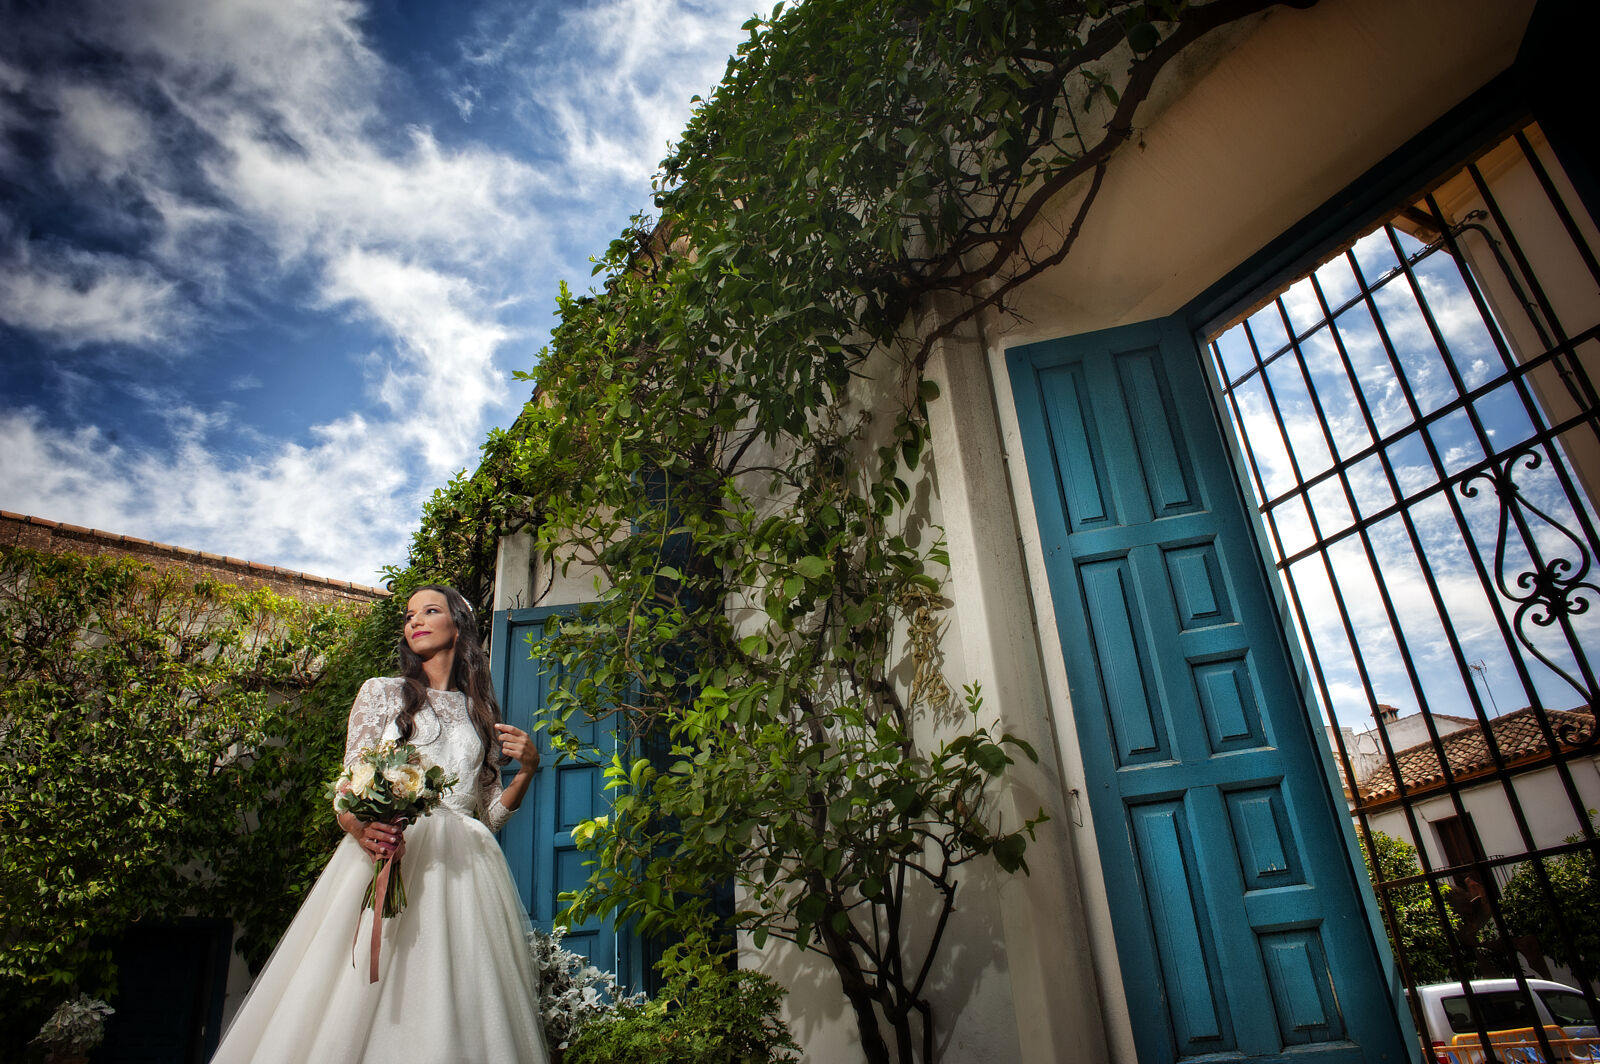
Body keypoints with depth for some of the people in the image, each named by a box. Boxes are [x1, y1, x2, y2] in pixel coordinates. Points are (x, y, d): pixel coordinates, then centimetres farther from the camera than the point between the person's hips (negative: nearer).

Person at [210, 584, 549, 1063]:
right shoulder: (381, 692, 12)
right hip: (388, 852, -2)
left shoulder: (481, 713, 18)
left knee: (457, 1014, -6)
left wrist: (527, 769, 1)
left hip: (463, 870, 2)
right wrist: (361, 828, -18)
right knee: (359, 1006, -12)